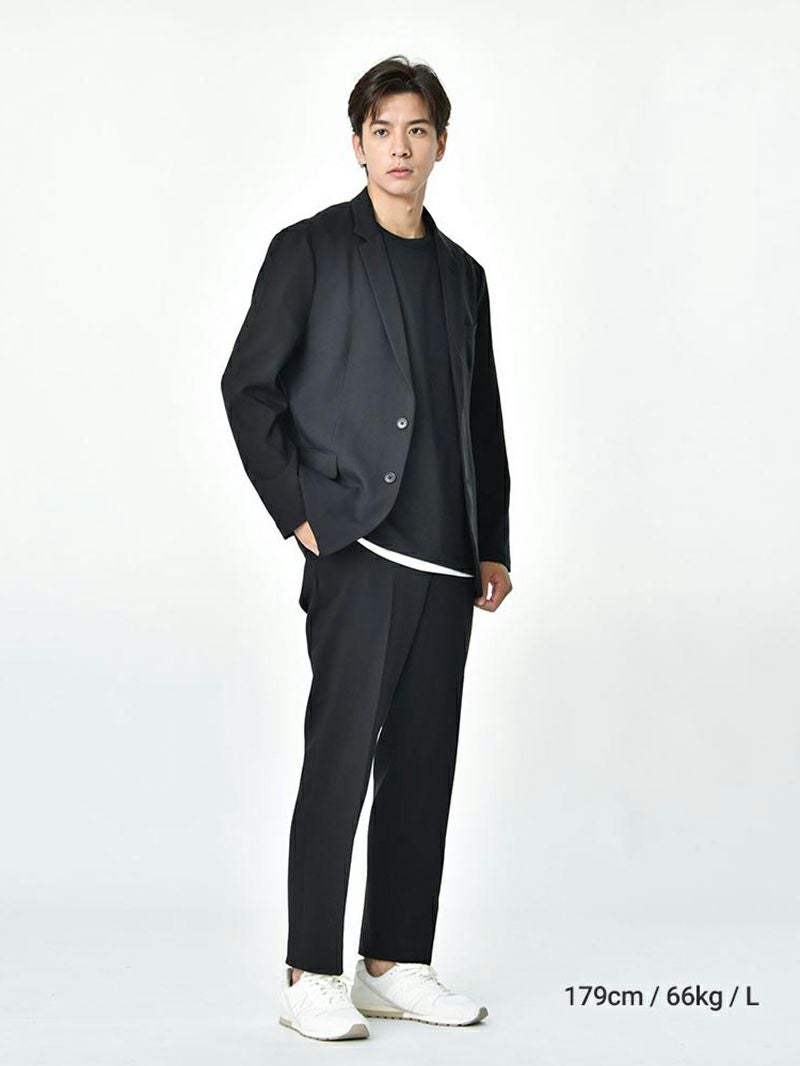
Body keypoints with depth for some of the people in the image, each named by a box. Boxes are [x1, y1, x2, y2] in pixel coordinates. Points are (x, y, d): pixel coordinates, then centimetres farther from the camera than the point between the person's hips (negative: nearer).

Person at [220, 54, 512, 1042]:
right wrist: (297, 513, -7)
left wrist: (493, 544, 13)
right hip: (357, 550, -5)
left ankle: (398, 963, 17)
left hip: (445, 562, 5)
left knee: (422, 765, 8)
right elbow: (247, 384, -3)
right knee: (342, 758, -5)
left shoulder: (462, 273, 16)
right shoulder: (310, 250, 0)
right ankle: (311, 977, 3)